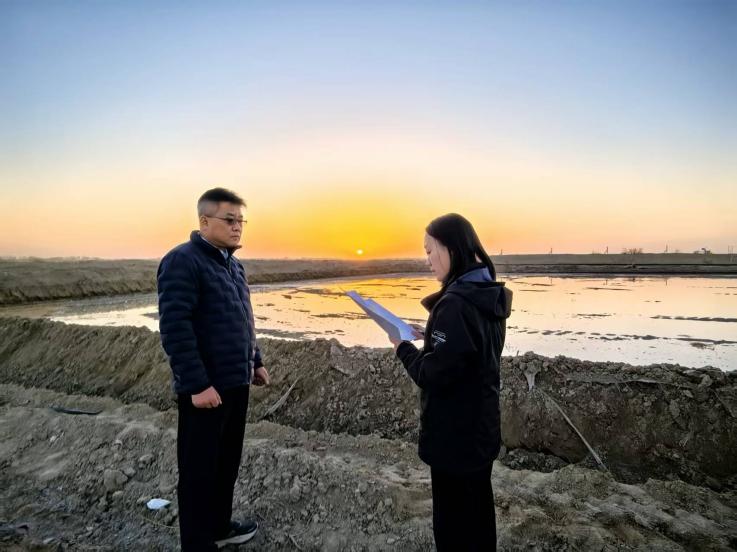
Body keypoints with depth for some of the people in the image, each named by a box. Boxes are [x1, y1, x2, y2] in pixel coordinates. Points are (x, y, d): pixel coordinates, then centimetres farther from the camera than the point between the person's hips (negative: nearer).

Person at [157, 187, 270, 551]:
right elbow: (174, 328, -21)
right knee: (199, 468, 6)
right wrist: (197, 384, -23)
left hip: (236, 382, 8)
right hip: (206, 388, -8)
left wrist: (255, 361, 17)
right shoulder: (182, 261, -15)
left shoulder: (233, 264, 12)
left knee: (228, 461, 20)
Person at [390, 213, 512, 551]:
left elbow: (433, 375, -25)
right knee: (478, 509, 24)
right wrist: (430, 337, 6)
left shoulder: (455, 304, -26)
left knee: (453, 520, 9)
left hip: (454, 433, -9)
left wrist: (403, 348, -9)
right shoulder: (490, 297, 3)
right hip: (482, 426, 9)